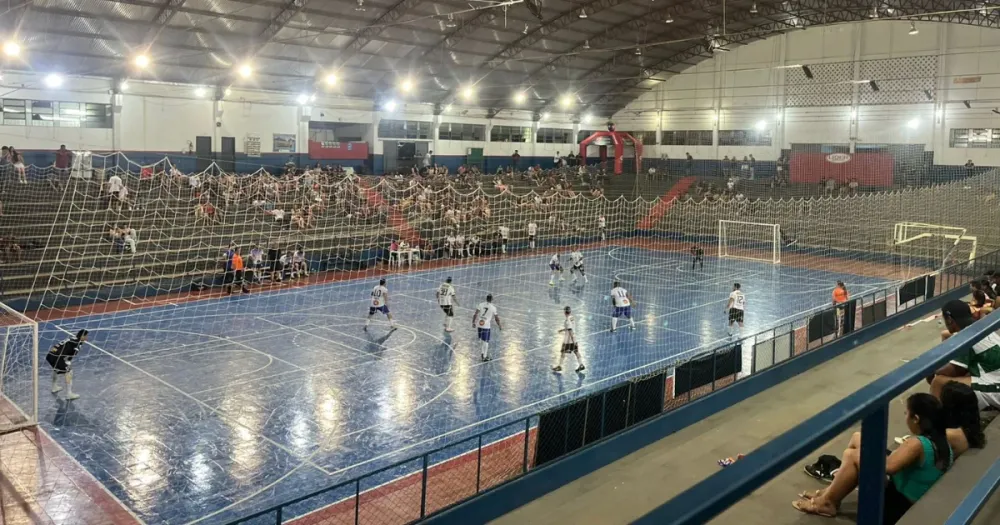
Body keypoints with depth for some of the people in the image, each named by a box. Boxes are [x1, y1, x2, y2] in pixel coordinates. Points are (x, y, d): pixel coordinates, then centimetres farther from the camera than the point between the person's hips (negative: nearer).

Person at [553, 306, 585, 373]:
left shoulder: (567, 321, -22)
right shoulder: (572, 318, 4)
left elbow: (570, 331, -24)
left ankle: (559, 366, 14)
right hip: (573, 338, 8)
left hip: (568, 339, -8)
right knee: (576, 351, 10)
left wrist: (573, 341, -23)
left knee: (563, 352, 4)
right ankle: (581, 365, 9)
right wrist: (563, 330, 28)